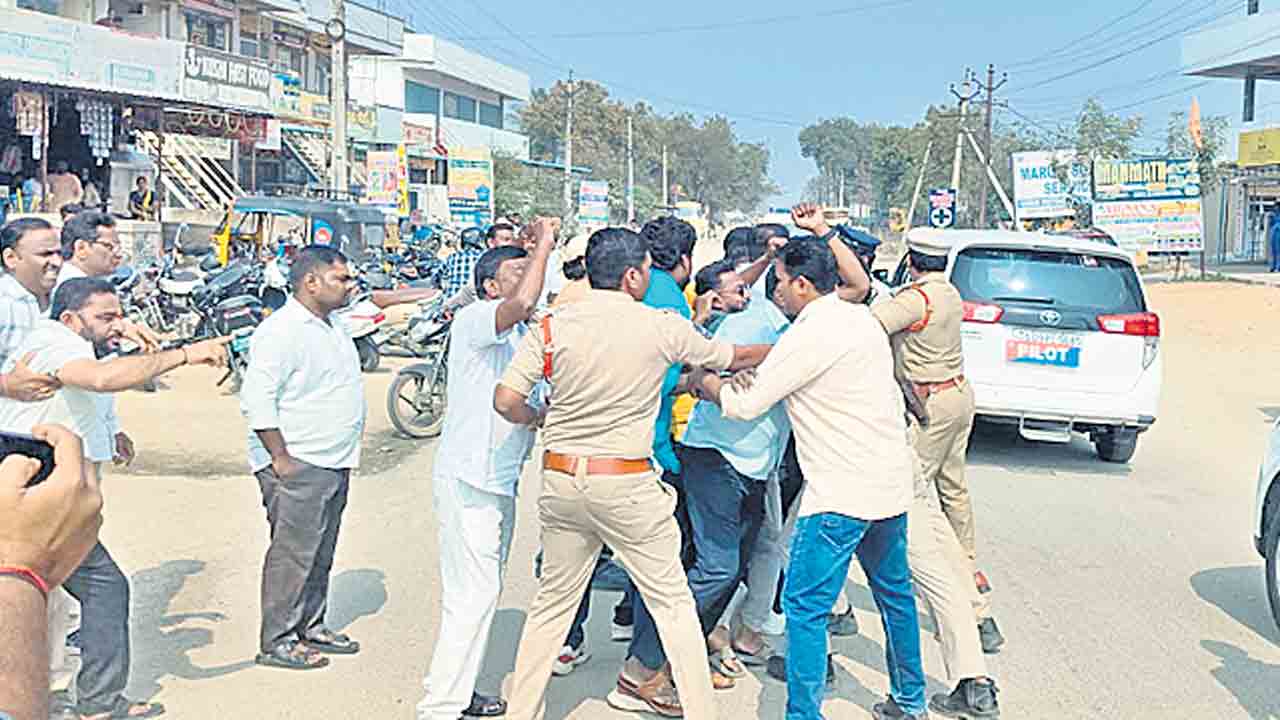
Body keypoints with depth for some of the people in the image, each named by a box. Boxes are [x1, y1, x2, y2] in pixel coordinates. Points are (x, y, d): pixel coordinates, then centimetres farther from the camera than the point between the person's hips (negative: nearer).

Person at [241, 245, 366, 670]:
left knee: (320, 553, 16)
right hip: (298, 465, -9)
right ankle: (276, 642, 7)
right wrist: (281, 459, -20)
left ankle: (311, 627, 28)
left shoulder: (332, 328, 14)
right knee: (292, 552, -3)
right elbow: (257, 400, -21)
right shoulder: (281, 331, -16)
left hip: (333, 463, 9)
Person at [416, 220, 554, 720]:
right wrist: (545, 242, -20)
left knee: (481, 592, 17)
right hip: (467, 478, -10)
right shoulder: (474, 319, -11)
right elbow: (522, 303, -33)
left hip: (500, 480, 10)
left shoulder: (525, 337, 17)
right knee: (472, 594, -10)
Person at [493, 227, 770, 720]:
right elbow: (731, 358, 9)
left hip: (560, 479, 3)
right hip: (626, 483, -3)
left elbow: (506, 401, -7)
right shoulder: (663, 327, -5)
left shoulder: (554, 326, -1)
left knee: (553, 600, 17)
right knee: (672, 601, 11)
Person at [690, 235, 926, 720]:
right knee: (894, 591, 21)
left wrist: (704, 383, 6)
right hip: (891, 481, 10)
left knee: (805, 606, -4)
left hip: (842, 490, -10)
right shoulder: (861, 319, 10)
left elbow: (746, 405, -12)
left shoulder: (810, 335, -16)